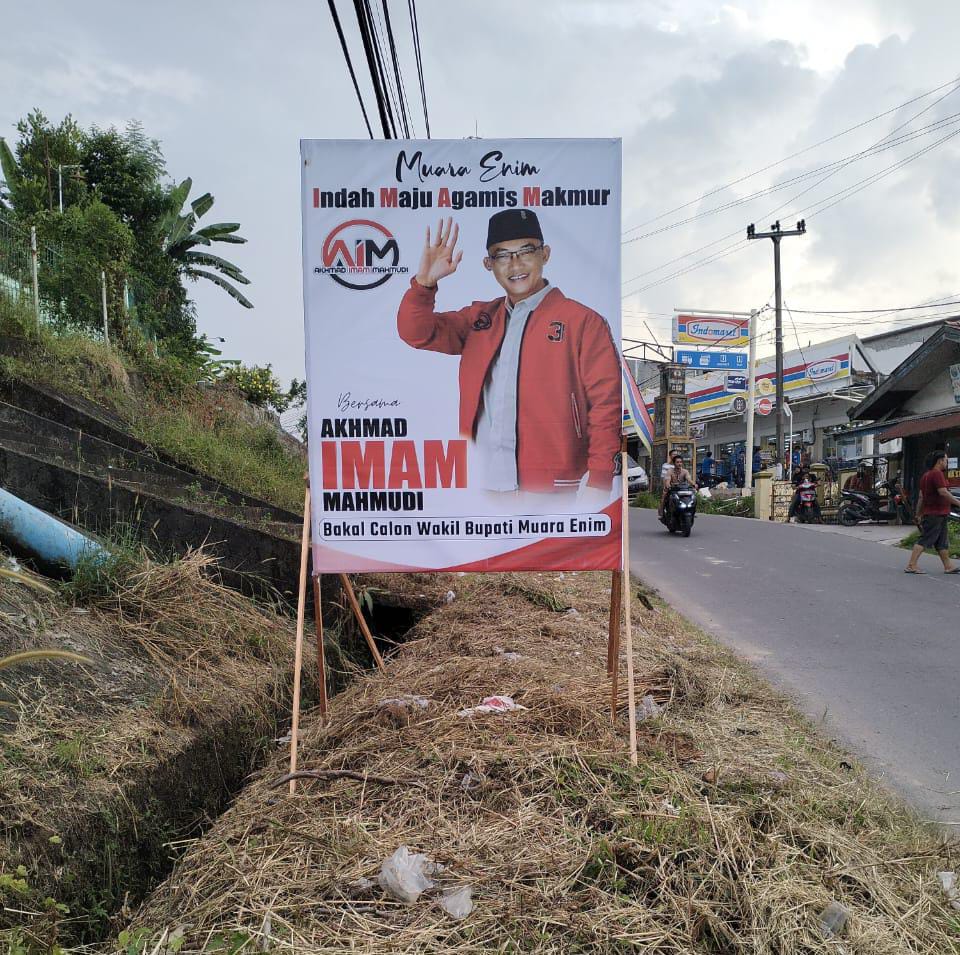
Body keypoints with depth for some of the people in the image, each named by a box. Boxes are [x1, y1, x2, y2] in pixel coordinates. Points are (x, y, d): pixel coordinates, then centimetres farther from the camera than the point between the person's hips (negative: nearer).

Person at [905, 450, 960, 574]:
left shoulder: (926, 475, 16)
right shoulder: (937, 473, -14)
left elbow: (921, 497, 17)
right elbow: (943, 492, -23)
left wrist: (919, 514, 19)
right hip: (936, 514, -10)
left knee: (941, 543, 14)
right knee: (925, 540, -10)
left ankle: (948, 566, 20)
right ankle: (911, 565, -11)